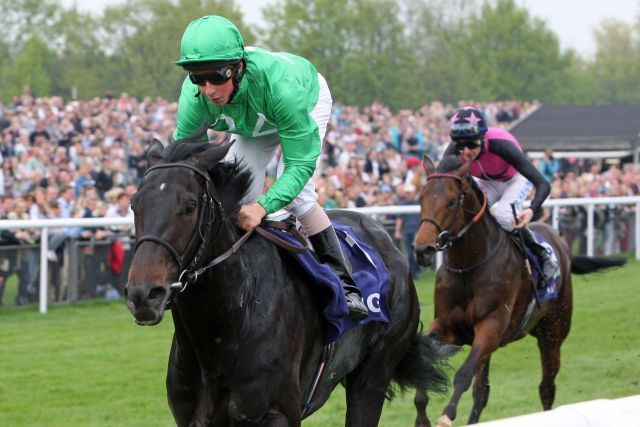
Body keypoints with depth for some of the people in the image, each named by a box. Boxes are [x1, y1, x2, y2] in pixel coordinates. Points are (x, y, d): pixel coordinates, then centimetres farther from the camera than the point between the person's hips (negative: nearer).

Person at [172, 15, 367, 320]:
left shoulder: (278, 83, -49)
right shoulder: (194, 96, -37)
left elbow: (301, 163, -45)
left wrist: (263, 207, -60)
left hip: (308, 99, -4)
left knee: (295, 194, -22)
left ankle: (345, 284, -12)